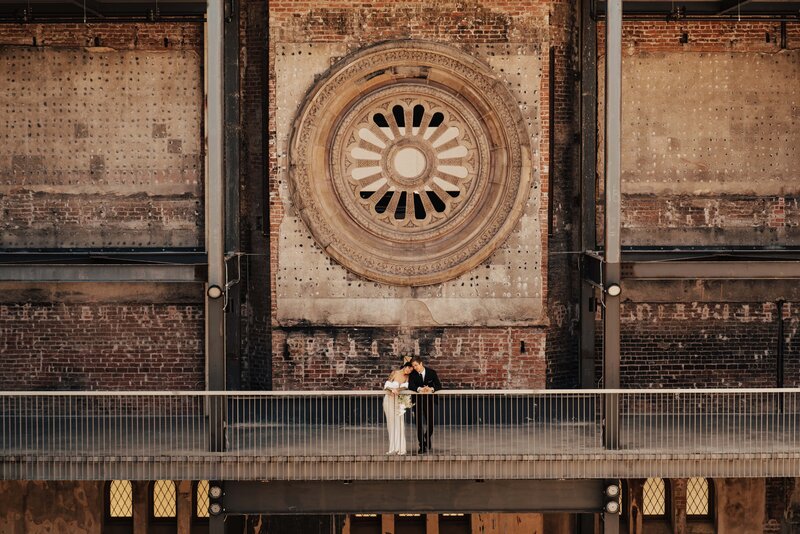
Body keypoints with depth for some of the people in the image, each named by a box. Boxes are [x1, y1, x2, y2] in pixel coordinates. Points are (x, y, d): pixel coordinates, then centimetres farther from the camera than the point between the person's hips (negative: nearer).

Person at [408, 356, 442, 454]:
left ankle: (427, 441, 30)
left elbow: (439, 385, -11)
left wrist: (432, 389, -32)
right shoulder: (413, 374, -7)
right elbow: (410, 386, -20)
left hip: (429, 400, 0)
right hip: (418, 401, 0)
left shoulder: (431, 372, -6)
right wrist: (419, 389, -39)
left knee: (430, 423, 3)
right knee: (419, 424, -3)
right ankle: (422, 446, 3)